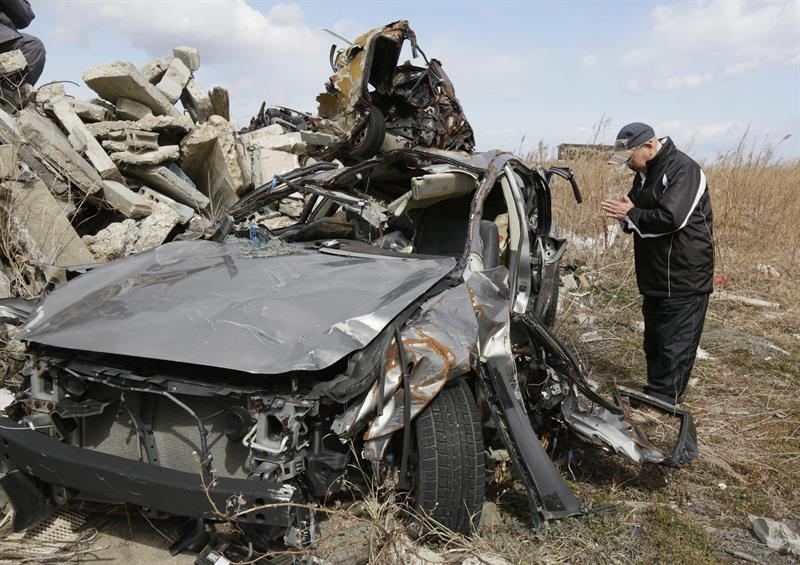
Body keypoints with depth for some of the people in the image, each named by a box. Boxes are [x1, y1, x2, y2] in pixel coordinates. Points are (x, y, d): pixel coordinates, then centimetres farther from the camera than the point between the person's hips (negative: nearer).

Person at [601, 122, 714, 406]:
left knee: (675, 348, -1)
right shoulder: (644, 173, 11)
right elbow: (640, 219, 17)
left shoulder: (684, 170, -17)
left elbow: (671, 218, -29)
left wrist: (631, 215, -16)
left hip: (684, 280, -9)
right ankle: (653, 396, 31)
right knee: (654, 343, 19)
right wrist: (625, 214, -7)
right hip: (655, 278, 10)